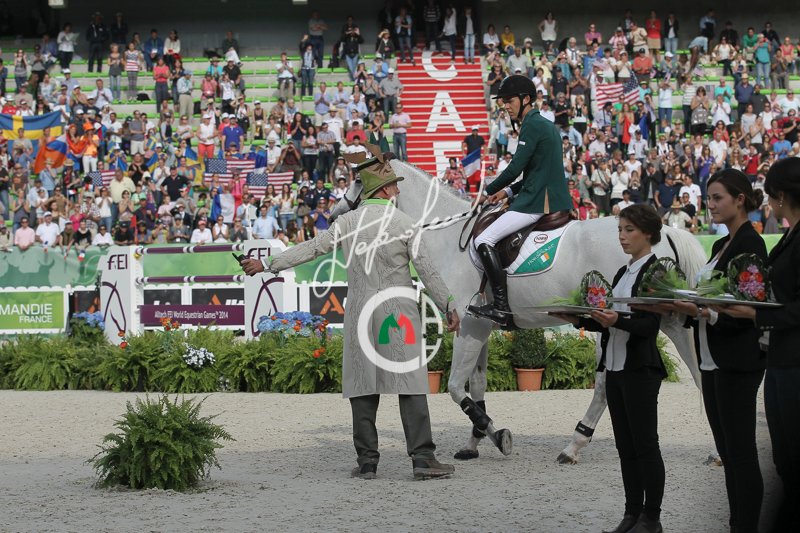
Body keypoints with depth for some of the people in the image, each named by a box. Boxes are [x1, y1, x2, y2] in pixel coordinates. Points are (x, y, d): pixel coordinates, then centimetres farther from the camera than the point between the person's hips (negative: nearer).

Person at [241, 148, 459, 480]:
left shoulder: (348, 222, 4)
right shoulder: (405, 223, -3)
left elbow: (311, 248, 6)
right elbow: (427, 272, -2)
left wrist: (268, 265, 15)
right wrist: (448, 307, 6)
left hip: (359, 311, 3)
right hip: (398, 310, -3)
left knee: (363, 384, 6)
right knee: (410, 382, -3)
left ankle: (367, 461, 6)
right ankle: (422, 458, -8)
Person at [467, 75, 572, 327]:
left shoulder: (532, 126, -10)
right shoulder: (548, 126, 21)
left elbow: (515, 168, -16)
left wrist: (488, 192, -2)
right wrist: (508, 191, 16)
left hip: (537, 203, -11)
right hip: (558, 202, 11)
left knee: (483, 241, -14)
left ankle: (501, 307, -22)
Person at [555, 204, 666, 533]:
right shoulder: (623, 272, 16)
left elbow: (650, 326, -16)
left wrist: (616, 320, -31)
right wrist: (579, 320, 3)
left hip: (640, 369, -8)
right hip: (614, 367, 8)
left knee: (645, 444, -3)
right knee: (625, 447, 10)